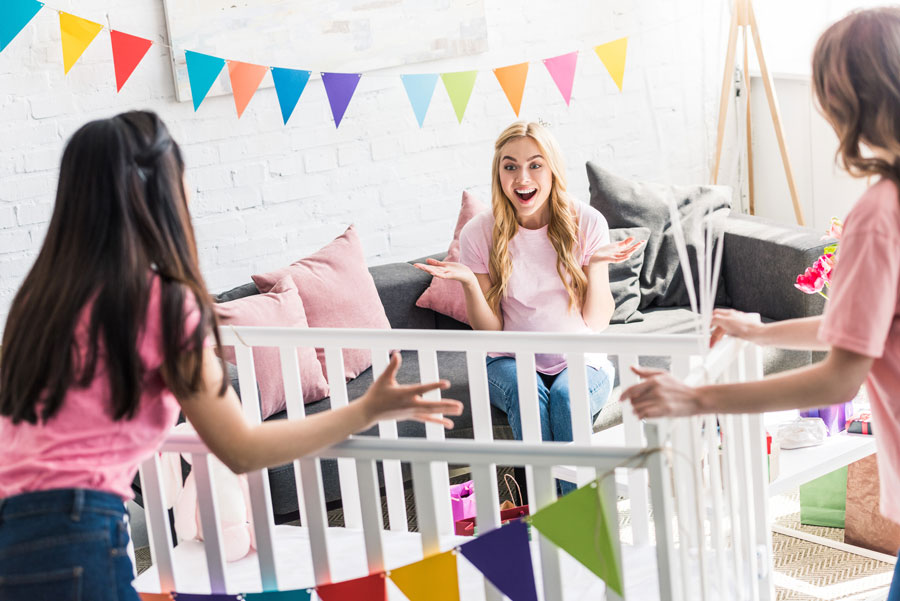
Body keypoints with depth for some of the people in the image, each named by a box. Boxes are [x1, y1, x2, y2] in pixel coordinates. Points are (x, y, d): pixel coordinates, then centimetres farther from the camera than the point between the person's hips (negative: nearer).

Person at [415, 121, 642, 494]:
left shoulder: (586, 223, -4)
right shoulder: (479, 234, -4)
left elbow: (597, 322, -4)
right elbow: (489, 332, -4)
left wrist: (597, 265, -20)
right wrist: (468, 281, -20)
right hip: (511, 363, 0)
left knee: (567, 394, -33)